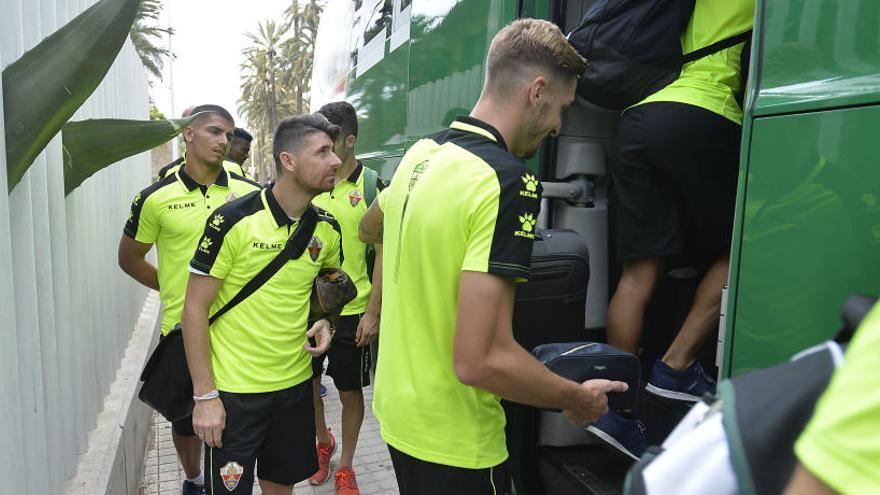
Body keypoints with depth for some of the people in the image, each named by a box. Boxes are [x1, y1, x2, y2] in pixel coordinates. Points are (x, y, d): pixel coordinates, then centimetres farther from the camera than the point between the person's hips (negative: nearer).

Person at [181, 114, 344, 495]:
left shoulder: (327, 227, -1)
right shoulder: (232, 221, -17)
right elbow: (195, 309, -13)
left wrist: (323, 322, -3)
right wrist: (205, 396, -14)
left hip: (296, 382, 5)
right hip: (233, 391, -5)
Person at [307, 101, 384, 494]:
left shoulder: (371, 185, -9)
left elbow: (383, 252, -9)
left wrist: (373, 311, -12)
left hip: (352, 310, -4)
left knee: (350, 391, 9)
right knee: (307, 383, 17)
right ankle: (323, 442, 43)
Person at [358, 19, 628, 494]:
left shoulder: (421, 152, 0)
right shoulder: (510, 182, -25)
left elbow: (370, 228, 22)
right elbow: (480, 360, -29)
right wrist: (576, 399, -14)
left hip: (397, 408, 8)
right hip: (454, 443, -7)